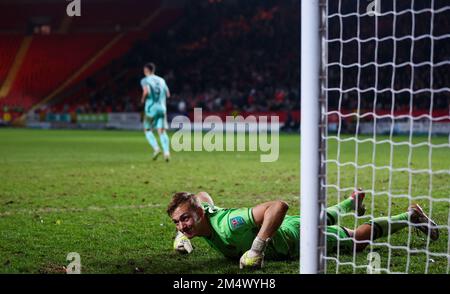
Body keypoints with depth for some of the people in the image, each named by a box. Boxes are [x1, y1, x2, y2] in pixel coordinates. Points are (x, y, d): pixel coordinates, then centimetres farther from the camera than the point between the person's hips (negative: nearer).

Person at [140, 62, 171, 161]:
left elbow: (146, 91, -19)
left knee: (148, 130, 12)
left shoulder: (145, 80, -2)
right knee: (162, 131, -1)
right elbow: (168, 94, 14)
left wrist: (143, 99, -1)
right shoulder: (161, 80, 14)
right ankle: (166, 152, -19)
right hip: (162, 108, 4)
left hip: (151, 108, -4)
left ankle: (156, 148, -7)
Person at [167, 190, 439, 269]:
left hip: (298, 238, -7)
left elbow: (279, 205, -50)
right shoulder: (205, 213, -19)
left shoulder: (228, 224, -43)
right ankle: (353, 201, 67)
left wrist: (256, 249, -53)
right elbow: (202, 195, 8)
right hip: (287, 227, 7)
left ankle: (411, 216, 35)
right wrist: (182, 234, -3)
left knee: (356, 239, 16)